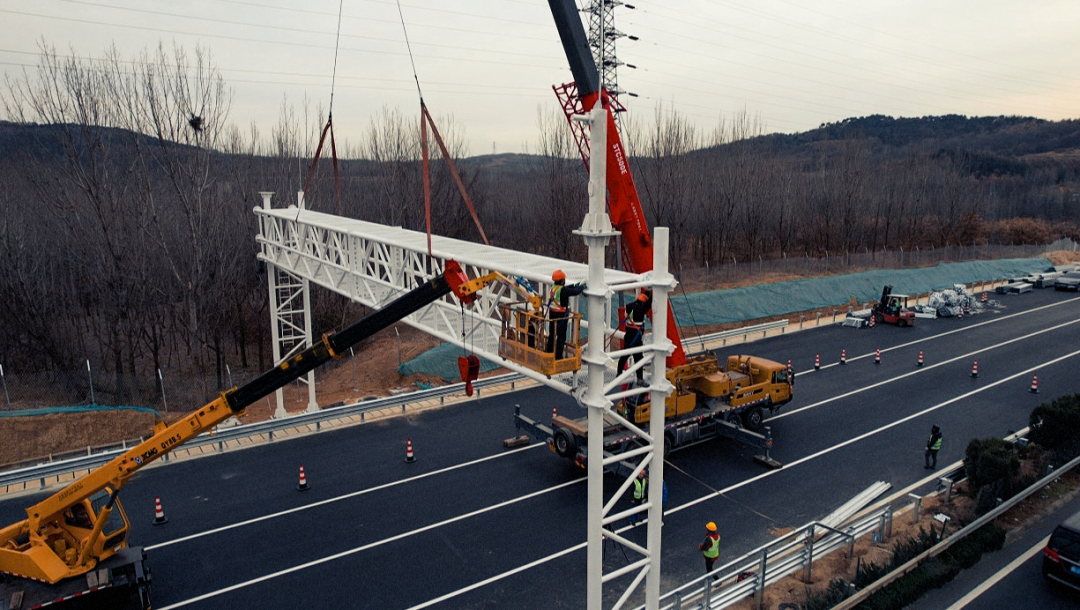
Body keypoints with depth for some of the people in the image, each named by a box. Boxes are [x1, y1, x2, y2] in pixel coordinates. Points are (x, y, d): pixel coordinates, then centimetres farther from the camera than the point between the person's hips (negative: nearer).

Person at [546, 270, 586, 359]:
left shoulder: (553, 287, 3)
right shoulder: (562, 290, -23)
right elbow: (575, 292, -23)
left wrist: (576, 285, 11)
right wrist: (582, 286, -4)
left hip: (552, 314, 8)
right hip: (561, 315, -8)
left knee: (552, 333, 19)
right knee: (561, 336, 0)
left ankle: (550, 352, 31)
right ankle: (558, 356, 3)